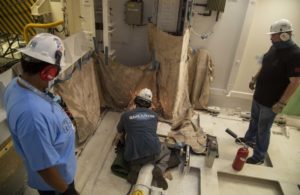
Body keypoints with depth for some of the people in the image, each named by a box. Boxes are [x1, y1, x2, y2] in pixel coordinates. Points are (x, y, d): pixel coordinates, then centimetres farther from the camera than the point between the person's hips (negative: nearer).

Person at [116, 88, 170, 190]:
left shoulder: (126, 115, 6)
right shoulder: (154, 115, 12)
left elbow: (120, 134, 23)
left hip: (133, 156, 1)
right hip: (153, 153, -1)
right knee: (166, 151, 32)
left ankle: (135, 169, 3)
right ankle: (159, 169, 2)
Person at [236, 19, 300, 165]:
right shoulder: (275, 47, 1)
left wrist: (282, 103, -24)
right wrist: (255, 79, 22)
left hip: (271, 101, -8)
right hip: (259, 95, 8)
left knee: (263, 129, 4)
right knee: (254, 119, 26)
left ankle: (259, 157, 20)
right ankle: (249, 138, 50)